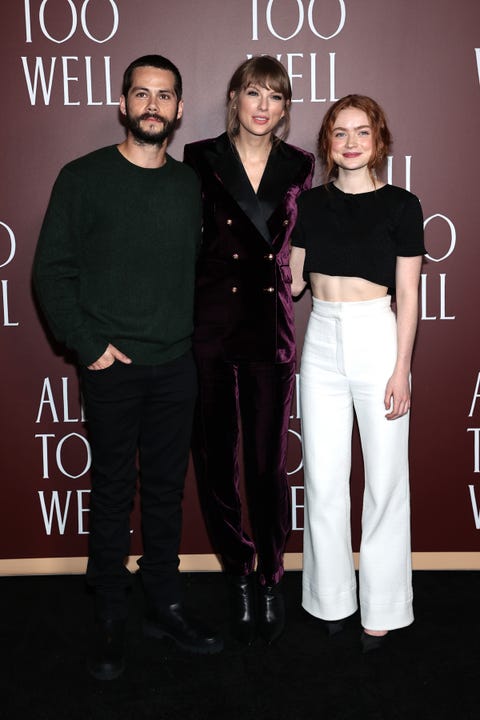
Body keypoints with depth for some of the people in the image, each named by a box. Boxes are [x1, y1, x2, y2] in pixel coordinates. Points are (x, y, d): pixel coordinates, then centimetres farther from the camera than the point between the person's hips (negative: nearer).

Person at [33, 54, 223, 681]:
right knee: (113, 491, 5)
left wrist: (197, 337, 3)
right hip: (113, 368, -3)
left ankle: (165, 605, 25)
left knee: (167, 488, 11)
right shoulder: (84, 178, -2)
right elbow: (52, 271, -4)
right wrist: (89, 345, -10)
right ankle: (111, 618, 19)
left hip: (176, 366, 3)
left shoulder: (190, 185, 9)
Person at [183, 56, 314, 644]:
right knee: (216, 459, 7)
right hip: (210, 324, -1)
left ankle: (270, 579, 25)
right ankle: (238, 577, 27)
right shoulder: (200, 158, 0)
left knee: (269, 463, 6)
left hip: (272, 326, 1)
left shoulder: (299, 167, 5)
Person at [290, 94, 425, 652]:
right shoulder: (310, 203, 8)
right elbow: (293, 279, 11)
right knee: (323, 481, 7)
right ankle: (331, 599, 24)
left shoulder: (400, 205, -2)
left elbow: (407, 294, -4)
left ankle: (381, 609, 20)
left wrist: (401, 368, -9)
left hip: (377, 340, -3)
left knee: (384, 479, 4)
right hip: (322, 344, 3)